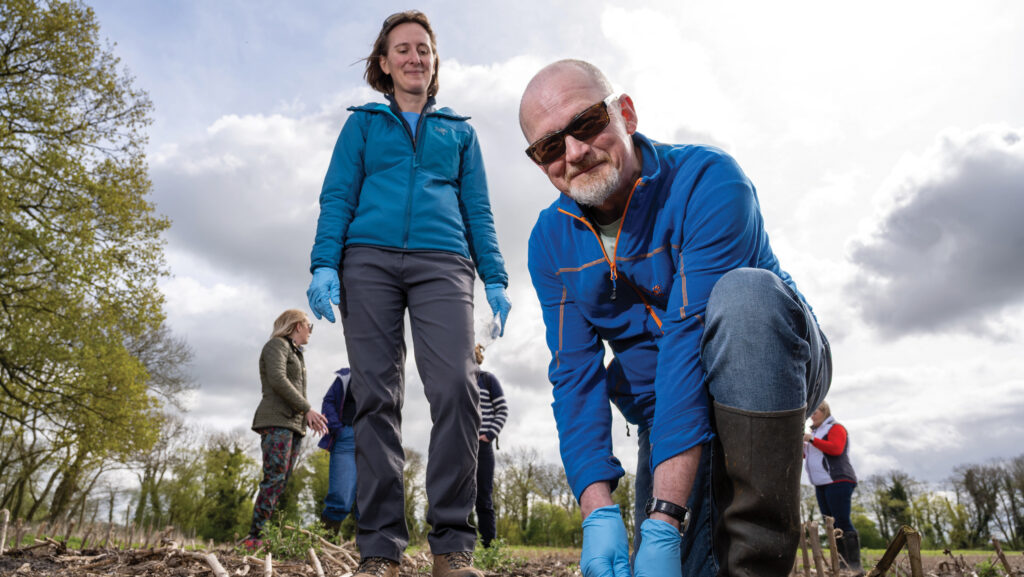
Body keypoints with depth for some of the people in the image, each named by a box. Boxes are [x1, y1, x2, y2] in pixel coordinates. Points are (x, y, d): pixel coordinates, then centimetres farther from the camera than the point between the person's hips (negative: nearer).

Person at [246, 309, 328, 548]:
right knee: (275, 478, -17)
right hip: (276, 420, -8)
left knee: (282, 482, -1)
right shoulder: (276, 345, 3)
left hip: (294, 424, 8)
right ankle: (255, 536, -18)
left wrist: (309, 417, 10)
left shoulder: (296, 355, 28)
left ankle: (258, 536, -3)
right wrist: (307, 408, -15)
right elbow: (278, 380, -13)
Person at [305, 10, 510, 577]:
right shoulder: (363, 122, 22)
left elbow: (478, 210, 18)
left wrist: (494, 278, 5)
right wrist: (324, 265, -5)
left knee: (456, 388, -20)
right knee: (376, 397, -6)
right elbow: (337, 197, 11)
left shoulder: (459, 130, 25)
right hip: (369, 260, 1)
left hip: (441, 263, 0)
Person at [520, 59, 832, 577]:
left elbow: (691, 337, -33)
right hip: (666, 403, 3)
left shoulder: (707, 179, -24)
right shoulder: (551, 241, -7)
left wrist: (664, 518, -36)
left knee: (743, 293, -36)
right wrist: (598, 510, -28)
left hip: (775, 372, -3)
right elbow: (574, 374, -14)